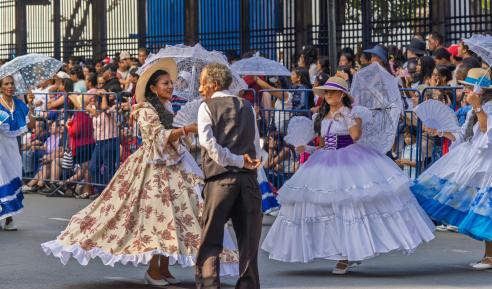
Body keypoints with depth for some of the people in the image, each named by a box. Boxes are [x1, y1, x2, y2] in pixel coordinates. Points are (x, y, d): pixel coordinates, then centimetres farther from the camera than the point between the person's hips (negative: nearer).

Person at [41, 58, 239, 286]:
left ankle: (164, 269, 9)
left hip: (171, 168, 8)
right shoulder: (146, 110, -9)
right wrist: (187, 129, -29)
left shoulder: (167, 108, 15)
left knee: (170, 218, 4)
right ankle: (153, 271, -4)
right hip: (153, 169, -8)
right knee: (158, 216, -10)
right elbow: (160, 136, -22)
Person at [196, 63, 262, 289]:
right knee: (249, 243, 8)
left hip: (220, 179, -4)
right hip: (249, 178, 4)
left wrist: (238, 161, -5)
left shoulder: (207, 106, 3)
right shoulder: (247, 107, 17)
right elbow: (257, 147, 15)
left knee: (210, 242, 1)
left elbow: (208, 142, -9)